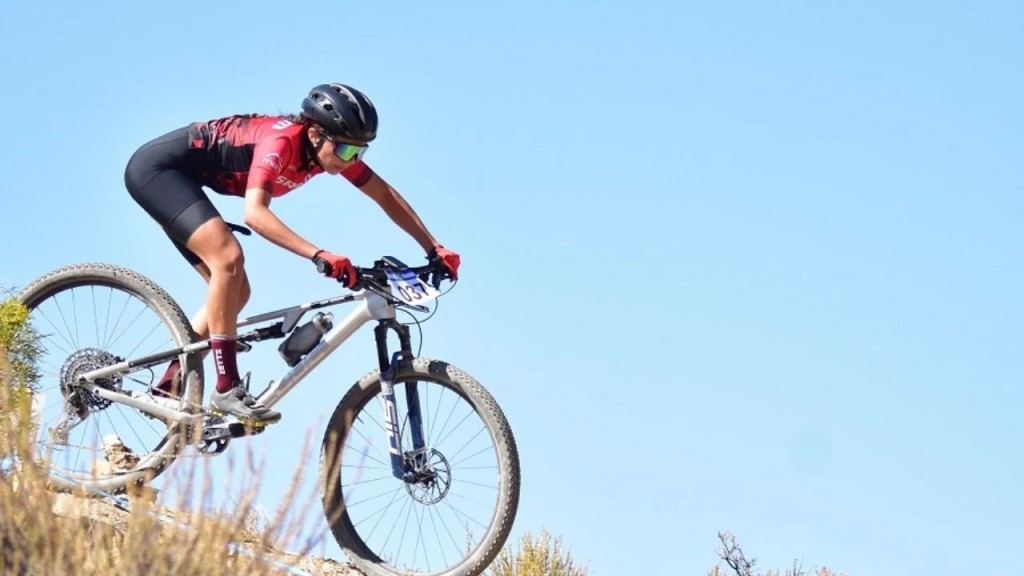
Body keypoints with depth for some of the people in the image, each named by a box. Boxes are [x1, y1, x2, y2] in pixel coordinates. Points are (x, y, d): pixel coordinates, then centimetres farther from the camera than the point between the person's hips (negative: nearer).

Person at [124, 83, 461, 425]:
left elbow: (385, 195, 2)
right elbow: (254, 213, -45)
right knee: (229, 257, -27)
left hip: (180, 178, 9)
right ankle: (227, 388, -24)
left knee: (235, 293, 4)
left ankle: (169, 390, 10)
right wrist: (319, 255, -53)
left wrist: (434, 249, -3)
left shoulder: (329, 148, -8)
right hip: (156, 167, -9)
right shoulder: (282, 139, -31)